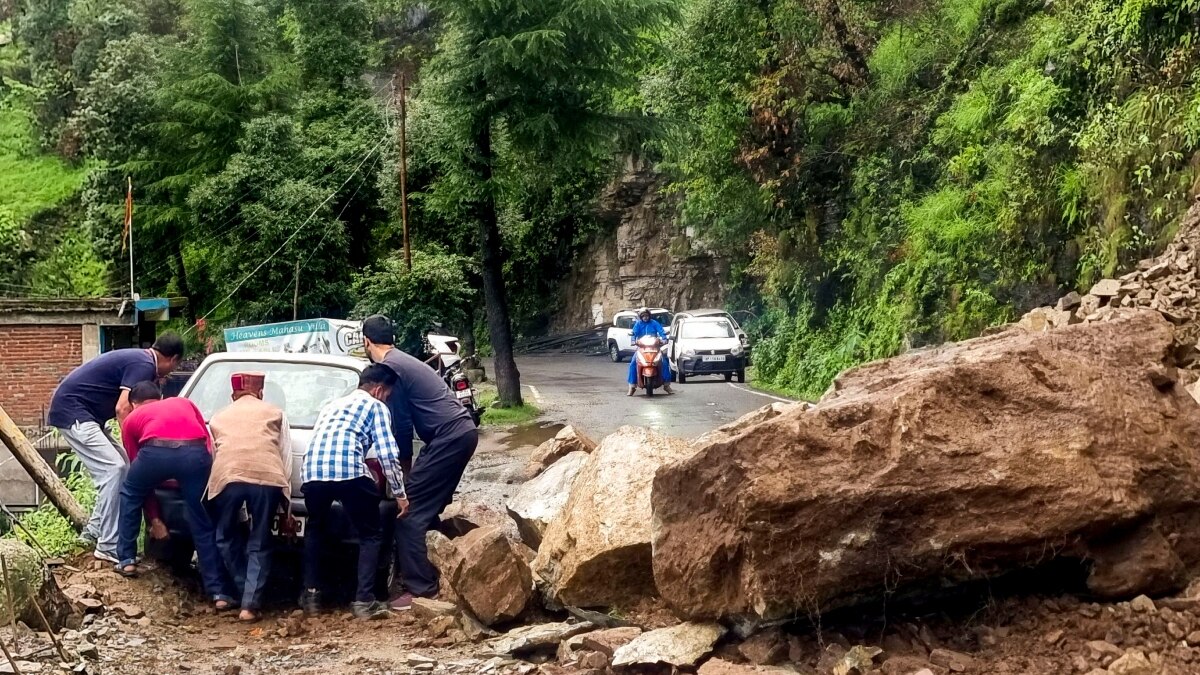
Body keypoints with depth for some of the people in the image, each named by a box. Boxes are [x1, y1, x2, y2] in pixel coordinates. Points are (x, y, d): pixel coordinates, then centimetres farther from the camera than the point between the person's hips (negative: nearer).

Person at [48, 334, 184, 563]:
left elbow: (123, 406, 26)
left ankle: (93, 533, 18)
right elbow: (123, 409, -23)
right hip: (73, 412, -10)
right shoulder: (144, 366, -14)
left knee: (120, 466, 12)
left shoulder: (138, 358, 17)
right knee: (114, 469, -15)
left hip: (82, 413, 10)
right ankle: (109, 547, -12)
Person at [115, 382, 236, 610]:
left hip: (156, 451, -1)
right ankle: (219, 592, 10)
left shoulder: (131, 419, 34)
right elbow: (208, 442, 30)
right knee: (202, 524, 14)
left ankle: (127, 560, 34)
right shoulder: (184, 403, 39)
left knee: (129, 495, 32)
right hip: (196, 453, 1)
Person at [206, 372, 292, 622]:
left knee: (227, 538, 23)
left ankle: (246, 594, 25)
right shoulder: (275, 413, 28)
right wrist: (287, 507, 22)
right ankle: (250, 605, 3)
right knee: (259, 544, 12)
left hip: (226, 477, 0)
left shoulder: (218, 417, 31)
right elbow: (286, 459, 22)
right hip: (267, 478, 0)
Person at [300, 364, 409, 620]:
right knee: (370, 536, 13)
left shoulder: (332, 404, 34)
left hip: (311, 472, 5)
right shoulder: (376, 407, 16)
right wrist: (400, 493, 12)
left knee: (315, 531, 29)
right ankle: (363, 600, 2)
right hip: (349, 472, -5)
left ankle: (310, 595, 24)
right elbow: (388, 454, 6)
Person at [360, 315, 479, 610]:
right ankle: (436, 576, 23)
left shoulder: (388, 368, -9)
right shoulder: (404, 361, 20)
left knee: (409, 512, -7)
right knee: (427, 508, 18)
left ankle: (421, 588, -8)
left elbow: (401, 424, -7)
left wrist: (404, 463, 6)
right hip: (463, 431, 10)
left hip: (448, 438, -10)